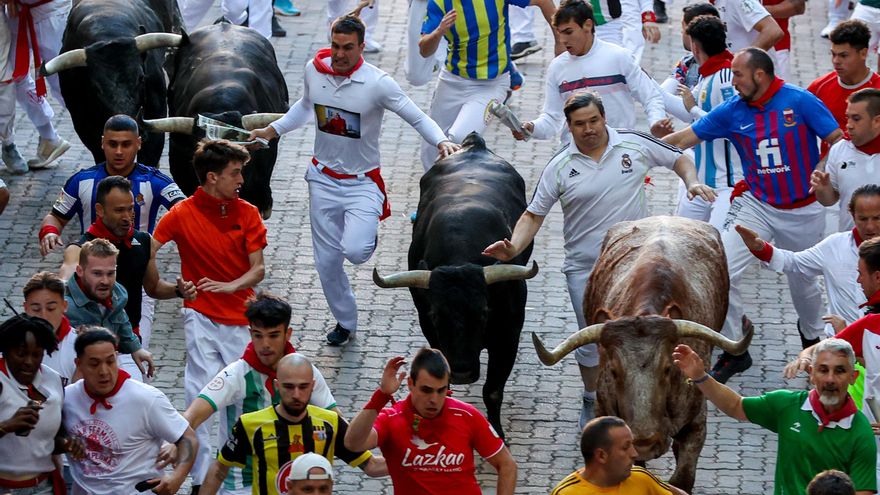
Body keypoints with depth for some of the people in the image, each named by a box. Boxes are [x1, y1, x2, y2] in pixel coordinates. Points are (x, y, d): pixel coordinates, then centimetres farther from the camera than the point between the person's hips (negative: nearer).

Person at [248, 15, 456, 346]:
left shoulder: (377, 83, -19)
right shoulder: (314, 70, -5)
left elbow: (416, 117, -15)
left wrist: (441, 142, -31)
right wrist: (273, 130, 15)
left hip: (362, 182, -4)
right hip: (324, 179, 4)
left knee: (356, 251, -25)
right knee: (327, 262, 8)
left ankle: (368, 232, 13)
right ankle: (345, 322, 32)